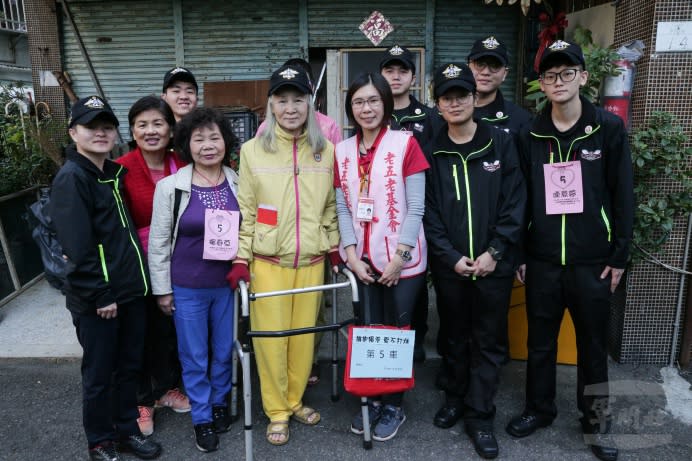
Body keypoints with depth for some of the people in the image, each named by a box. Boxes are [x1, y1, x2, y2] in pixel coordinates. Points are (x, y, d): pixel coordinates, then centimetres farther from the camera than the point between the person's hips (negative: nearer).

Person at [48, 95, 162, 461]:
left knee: (129, 365, 17)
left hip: (131, 290, 7)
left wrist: (138, 281, 11)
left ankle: (126, 429, 34)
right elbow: (77, 246, -19)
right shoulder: (71, 178, -13)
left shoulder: (115, 172, 10)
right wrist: (100, 295, -17)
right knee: (99, 373, 9)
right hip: (96, 298, -7)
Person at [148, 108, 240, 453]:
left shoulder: (238, 184, -2)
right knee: (194, 356, 10)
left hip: (227, 284, 3)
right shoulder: (170, 187, -10)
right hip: (187, 288, -2)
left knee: (224, 350, 16)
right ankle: (201, 418, 29)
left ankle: (220, 403, 40)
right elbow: (158, 242, -5)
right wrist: (162, 289, -3)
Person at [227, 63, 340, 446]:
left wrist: (335, 247, 9)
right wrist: (240, 258, -6)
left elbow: (330, 206, 10)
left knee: (304, 334, 12)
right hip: (267, 261, -2)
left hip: (311, 261, 2)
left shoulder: (326, 150, 2)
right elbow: (245, 210, -2)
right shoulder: (253, 150, -4)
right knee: (270, 337, 5)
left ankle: (295, 400, 34)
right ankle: (276, 411, 25)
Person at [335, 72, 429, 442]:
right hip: (363, 260, 4)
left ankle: (394, 406, 25)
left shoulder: (405, 143, -6)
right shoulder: (342, 151, 6)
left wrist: (399, 257, -13)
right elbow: (343, 208, 4)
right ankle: (372, 399, 30)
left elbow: (415, 208, -9)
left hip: (401, 261, -3)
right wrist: (351, 255, -5)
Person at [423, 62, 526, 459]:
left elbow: (515, 204, -4)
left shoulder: (501, 143, 0)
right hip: (450, 266, 1)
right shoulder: (431, 152, 2)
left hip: (495, 265, -1)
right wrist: (452, 257, -10)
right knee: (455, 339, 15)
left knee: (489, 343, 8)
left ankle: (480, 415, 21)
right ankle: (456, 399, 34)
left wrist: (494, 252, -12)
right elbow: (428, 213, -1)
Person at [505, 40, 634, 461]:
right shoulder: (531, 136, 4)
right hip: (542, 261, 2)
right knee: (540, 342, 13)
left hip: (592, 261, -1)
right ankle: (540, 408, 32)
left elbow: (623, 196, -2)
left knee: (594, 344, 11)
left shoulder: (609, 128, -2)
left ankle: (596, 421, 29)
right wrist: (519, 254, 3)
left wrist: (619, 256, -5)